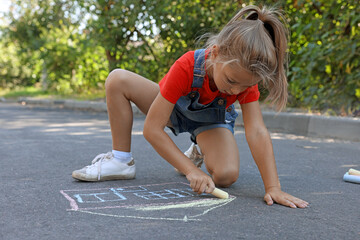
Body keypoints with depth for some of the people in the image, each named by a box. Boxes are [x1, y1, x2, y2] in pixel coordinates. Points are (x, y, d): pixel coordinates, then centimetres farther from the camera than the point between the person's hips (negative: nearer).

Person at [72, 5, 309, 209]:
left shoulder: (247, 76, -32)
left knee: (226, 175, -31)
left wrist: (273, 188, -42)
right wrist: (192, 171, -42)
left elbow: (257, 132, -35)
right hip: (175, 107, 0)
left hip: (212, 119, 1)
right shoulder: (186, 68, -39)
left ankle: (199, 152, 6)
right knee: (117, 80, -26)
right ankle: (121, 160, -13)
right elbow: (152, 129, -37)